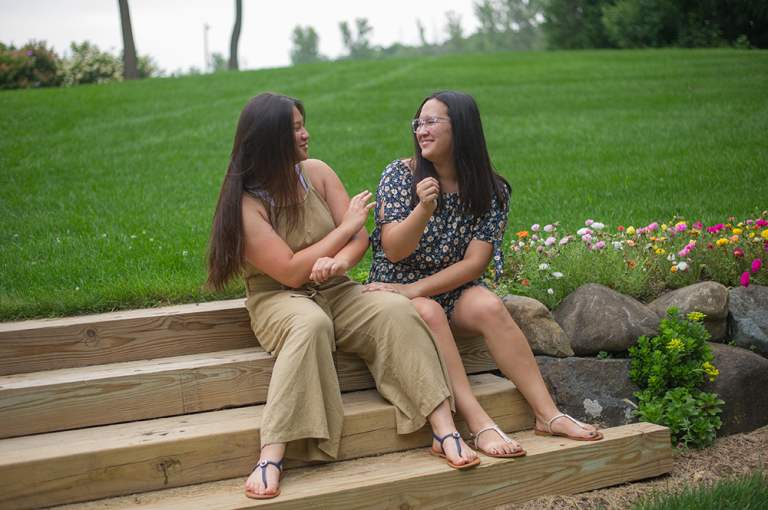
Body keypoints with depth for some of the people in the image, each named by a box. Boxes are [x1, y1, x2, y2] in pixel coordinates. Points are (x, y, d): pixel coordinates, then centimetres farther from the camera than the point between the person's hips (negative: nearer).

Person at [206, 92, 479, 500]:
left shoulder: (316, 172, 3)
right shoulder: (245, 204, -13)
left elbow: (360, 237, -2)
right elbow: (290, 272, -18)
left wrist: (341, 260, -26)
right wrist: (346, 226, -11)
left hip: (335, 292, 5)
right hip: (278, 300, -4)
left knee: (396, 311, -24)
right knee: (310, 324, -40)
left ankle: (445, 431, -28)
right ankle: (271, 457, -44)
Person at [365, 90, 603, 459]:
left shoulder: (491, 190, -2)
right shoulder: (399, 175, -6)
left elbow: (475, 262, -9)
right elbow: (394, 251, -15)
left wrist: (417, 288, -19)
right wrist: (423, 208, -33)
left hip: (454, 290, 2)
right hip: (396, 289, -2)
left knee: (489, 307, -29)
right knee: (429, 313, -34)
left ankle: (548, 415, -28)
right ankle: (480, 425, -40)